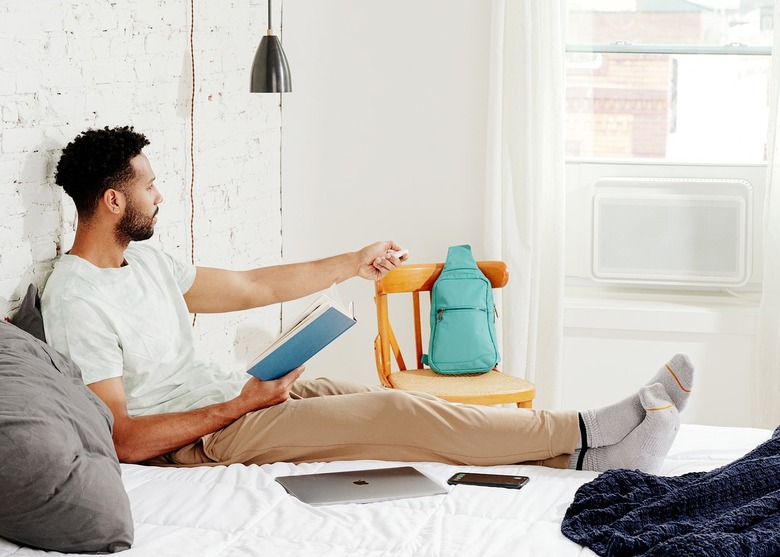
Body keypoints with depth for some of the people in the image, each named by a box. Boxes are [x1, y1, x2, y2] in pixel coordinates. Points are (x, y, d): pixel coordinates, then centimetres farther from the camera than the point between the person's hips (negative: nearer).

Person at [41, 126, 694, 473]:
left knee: (397, 406, -8)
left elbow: (254, 287, 19)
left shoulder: (144, 260, 11)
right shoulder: (76, 299, -18)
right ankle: (587, 435, -14)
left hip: (241, 394, 9)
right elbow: (122, 438, -22)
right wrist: (239, 405, -21)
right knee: (395, 413, -18)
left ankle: (583, 447, -12)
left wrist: (353, 263, 20)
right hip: (197, 437, -9)